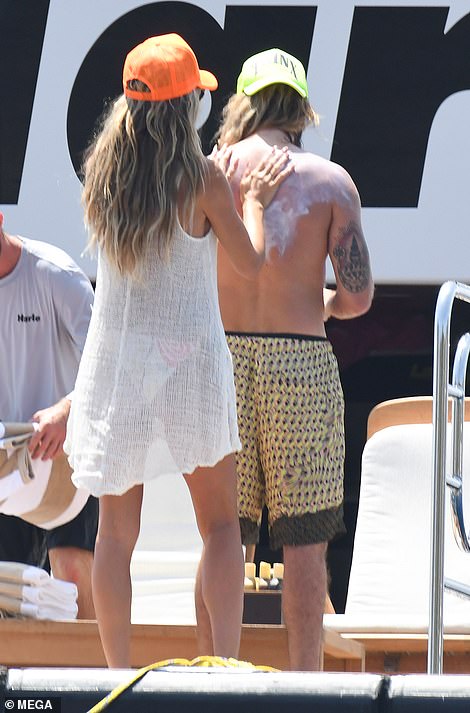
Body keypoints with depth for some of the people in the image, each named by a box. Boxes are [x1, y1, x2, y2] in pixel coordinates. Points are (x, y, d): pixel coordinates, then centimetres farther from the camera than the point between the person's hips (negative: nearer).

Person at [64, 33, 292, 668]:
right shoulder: (203, 176, -12)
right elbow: (251, 262, -2)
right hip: (189, 358, -3)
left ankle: (118, 675, 4)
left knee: (116, 531, 7)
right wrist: (253, 200, 15)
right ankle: (224, 664, -3)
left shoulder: (102, 170, 0)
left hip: (116, 358, 3)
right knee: (220, 526, 9)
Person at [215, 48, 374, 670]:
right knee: (303, 543, 5)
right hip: (300, 367, -1)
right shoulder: (331, 181, -1)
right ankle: (305, 683, 5)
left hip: (223, 360, 1)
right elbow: (359, 296, -5)